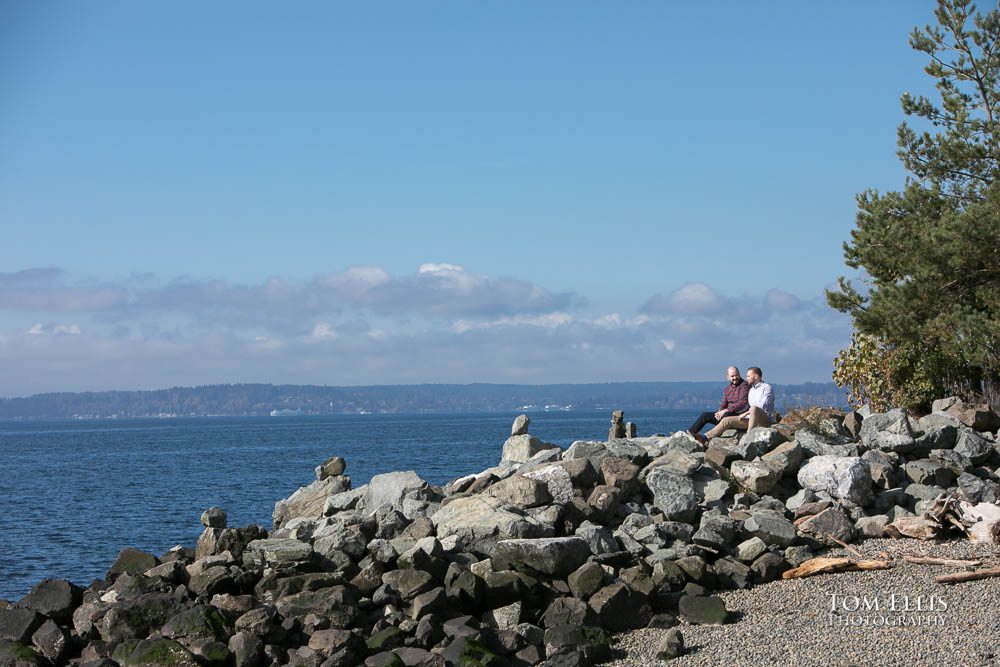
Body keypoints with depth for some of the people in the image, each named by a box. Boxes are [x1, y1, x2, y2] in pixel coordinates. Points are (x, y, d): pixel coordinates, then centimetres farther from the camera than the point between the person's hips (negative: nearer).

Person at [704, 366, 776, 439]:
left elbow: (763, 406, -17)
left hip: (766, 419, -7)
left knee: (754, 408, -39)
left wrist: (746, 413, -16)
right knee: (726, 420, -5)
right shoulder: (751, 389, 21)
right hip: (750, 419, 7)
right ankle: (705, 437, -11)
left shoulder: (767, 388, -3)